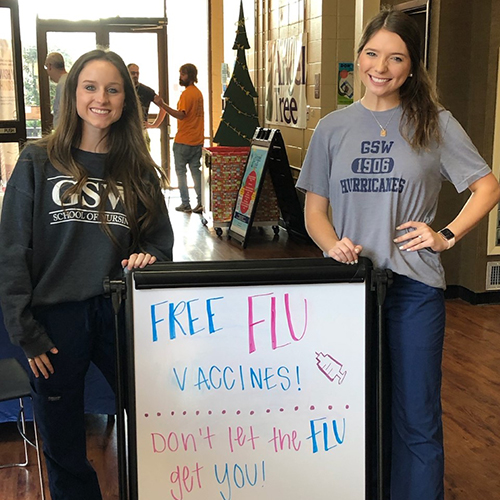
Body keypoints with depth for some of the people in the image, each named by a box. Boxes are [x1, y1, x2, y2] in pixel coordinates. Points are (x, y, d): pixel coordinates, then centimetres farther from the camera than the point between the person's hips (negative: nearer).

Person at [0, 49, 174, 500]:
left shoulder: (139, 170, 7)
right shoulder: (38, 163, -2)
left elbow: (161, 239, 14)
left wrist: (148, 258, -9)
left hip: (121, 314, 2)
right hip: (56, 318, -2)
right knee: (64, 449, 11)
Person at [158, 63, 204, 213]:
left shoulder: (186, 94, -14)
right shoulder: (198, 92, 14)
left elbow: (181, 115, -25)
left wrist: (163, 105, -30)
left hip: (183, 141, -8)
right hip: (197, 140, 8)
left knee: (181, 171, 1)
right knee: (196, 170, 9)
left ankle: (185, 204, 1)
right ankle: (201, 202, 5)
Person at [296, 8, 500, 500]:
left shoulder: (434, 124, 2)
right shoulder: (332, 128, 7)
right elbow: (314, 211, 9)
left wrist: (447, 235, -8)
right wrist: (333, 245, -11)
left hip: (414, 287, -2)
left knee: (416, 419, 4)